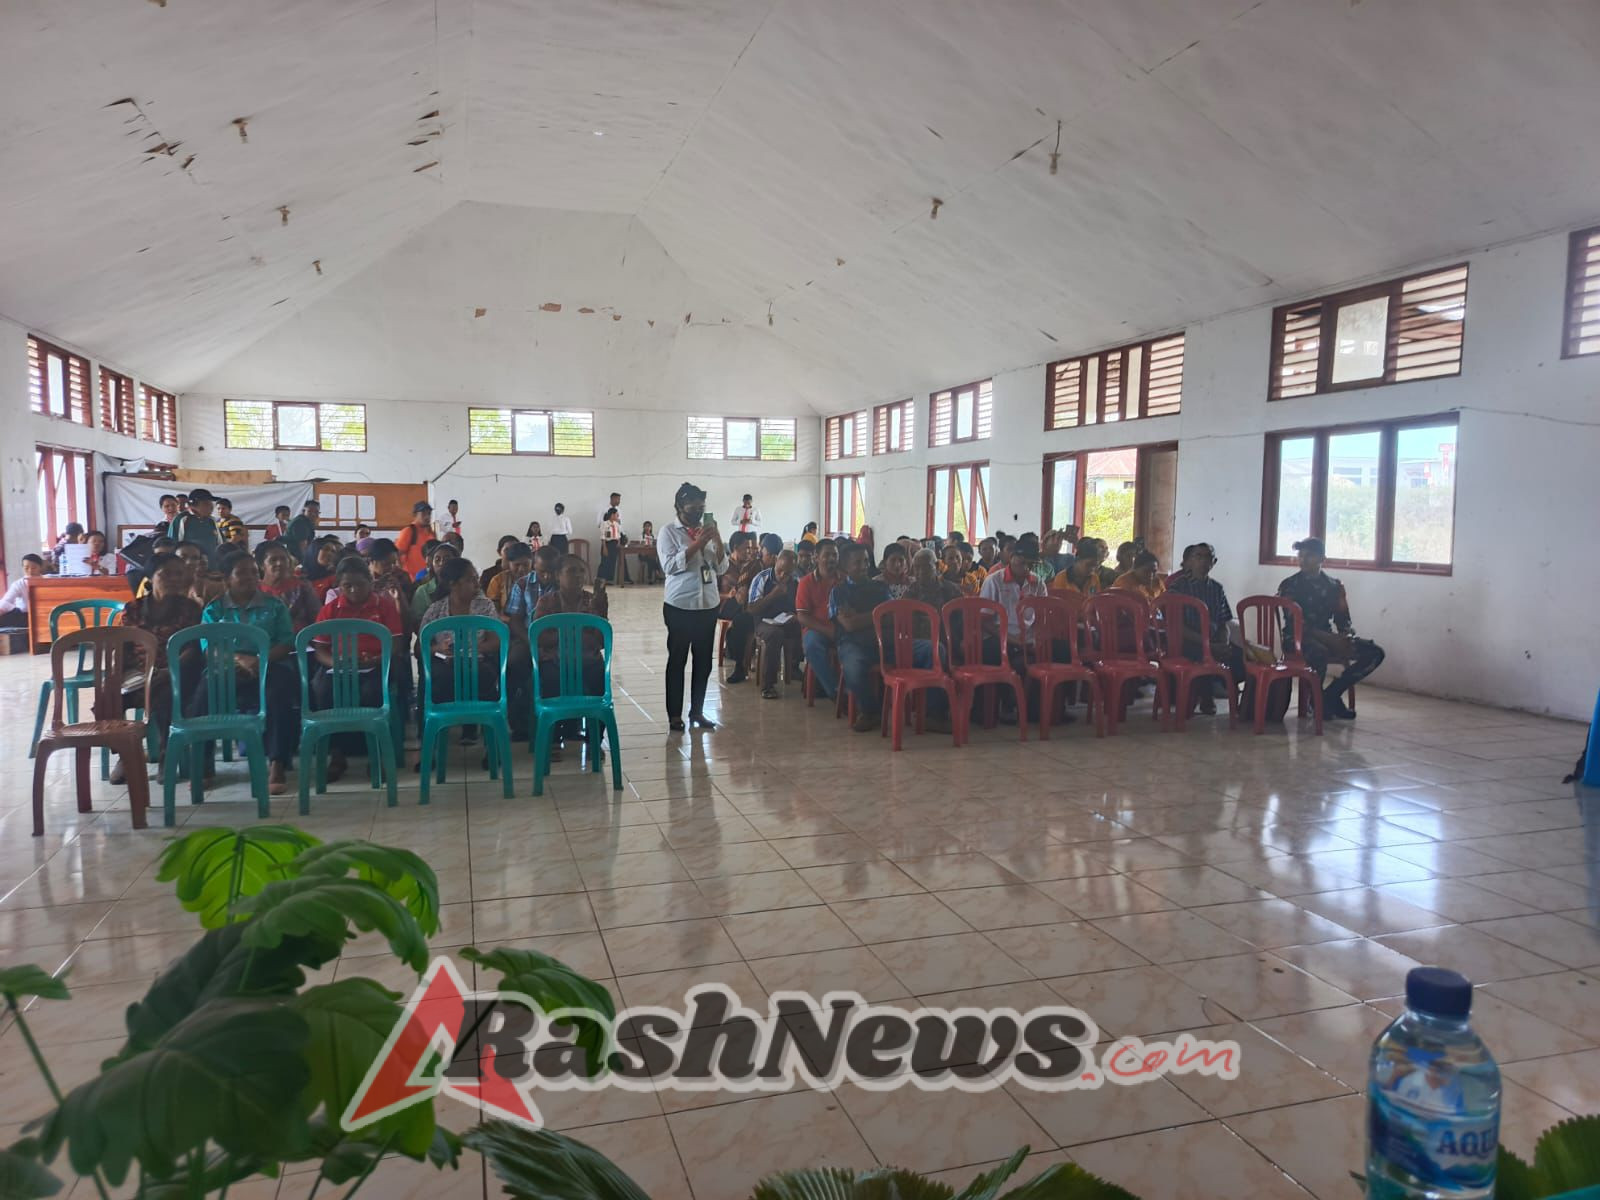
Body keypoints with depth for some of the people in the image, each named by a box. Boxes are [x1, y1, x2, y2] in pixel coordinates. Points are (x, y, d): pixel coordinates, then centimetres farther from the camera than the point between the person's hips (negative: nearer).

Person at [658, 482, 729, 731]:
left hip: (708, 605, 5)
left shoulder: (707, 531, 9)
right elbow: (670, 565, -17)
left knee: (704, 660, 9)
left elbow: (722, 568, 6)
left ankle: (697, 711, 21)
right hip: (680, 606, -5)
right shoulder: (669, 532, -5)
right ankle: (674, 715, 10)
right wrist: (697, 543, -20)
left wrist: (717, 539, -9)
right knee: (677, 660, 3)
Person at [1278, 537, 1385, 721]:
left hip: (1327, 639, 6)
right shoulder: (1289, 586, -4)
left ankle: (1331, 695, -6)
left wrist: (1346, 637, -14)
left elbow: (1343, 618, 11)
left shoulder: (1333, 585, 11)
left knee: (1375, 652, -12)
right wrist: (1327, 638, -25)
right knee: (1319, 653, -40)